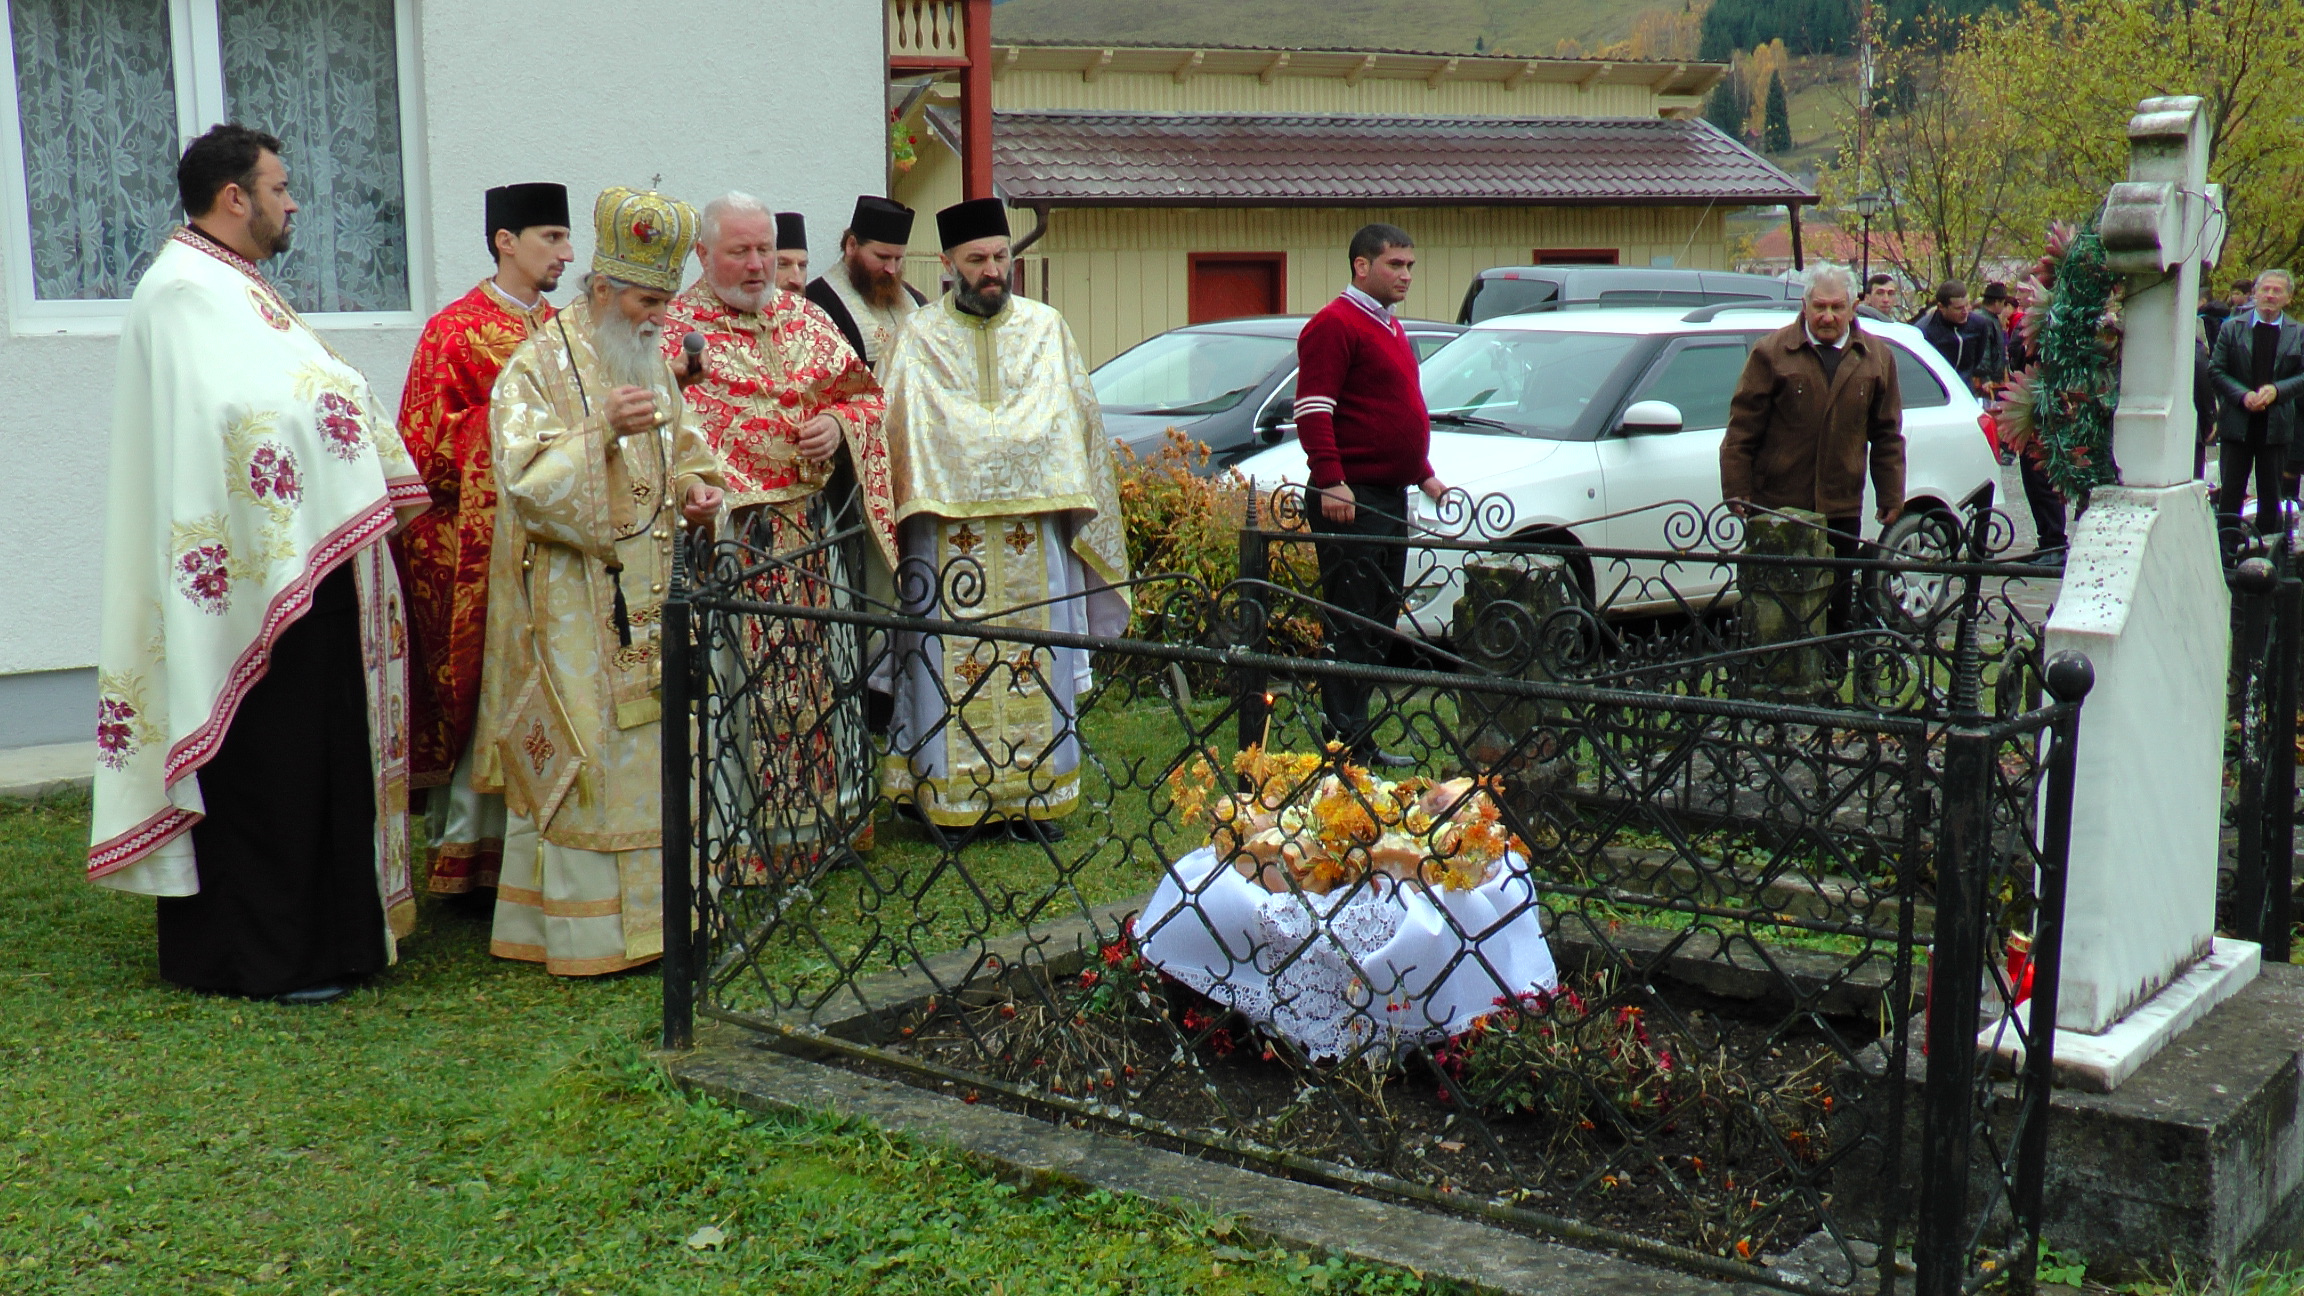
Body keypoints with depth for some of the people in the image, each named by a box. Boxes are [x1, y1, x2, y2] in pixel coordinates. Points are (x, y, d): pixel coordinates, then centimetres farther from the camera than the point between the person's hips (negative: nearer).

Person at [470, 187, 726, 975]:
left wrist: (697, 490, 5)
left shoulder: (653, 364, 15)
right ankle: (584, 931, 1)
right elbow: (526, 476, -17)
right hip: (572, 606, -7)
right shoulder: (538, 365, -8)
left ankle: (644, 909, 17)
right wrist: (602, 429, -29)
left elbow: (681, 447, 26)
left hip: (647, 598, 7)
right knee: (580, 757, -6)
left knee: (648, 752, 9)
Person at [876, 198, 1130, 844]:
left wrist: (1066, 495, 4)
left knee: (1035, 662, 3)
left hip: (1034, 530, 2)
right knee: (951, 663, -3)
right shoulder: (918, 340, 6)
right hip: (947, 531, -2)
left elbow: (1078, 421, 13)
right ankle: (951, 800, 4)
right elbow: (894, 431, 4)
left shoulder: (1046, 329, 11)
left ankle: (1032, 795, 10)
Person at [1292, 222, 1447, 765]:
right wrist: (1330, 481, -24)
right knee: (1351, 623, -8)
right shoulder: (1336, 324, -9)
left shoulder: (1390, 328, 21)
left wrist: (1424, 474, 26)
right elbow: (1313, 410, -17)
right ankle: (1347, 744, -4)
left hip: (1390, 495, 10)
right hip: (1350, 497, -10)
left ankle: (1360, 739, 18)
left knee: (1380, 622, 11)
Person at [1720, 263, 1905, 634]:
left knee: (1838, 609, 8)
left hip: (1842, 511, 3)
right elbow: (1742, 431, -2)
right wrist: (1736, 491, -7)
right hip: (1776, 508, -2)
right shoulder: (1772, 353, -1)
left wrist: (1891, 497, 8)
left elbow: (1887, 436, 11)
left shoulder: (1877, 357, 8)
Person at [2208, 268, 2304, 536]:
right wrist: (2243, 395, -15)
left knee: (2271, 494, 7)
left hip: (2276, 424, 1)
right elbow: (2215, 371, 0)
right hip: (2237, 421, -1)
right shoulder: (2232, 328, 3)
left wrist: (2276, 390, -16)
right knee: (2231, 492, 1)